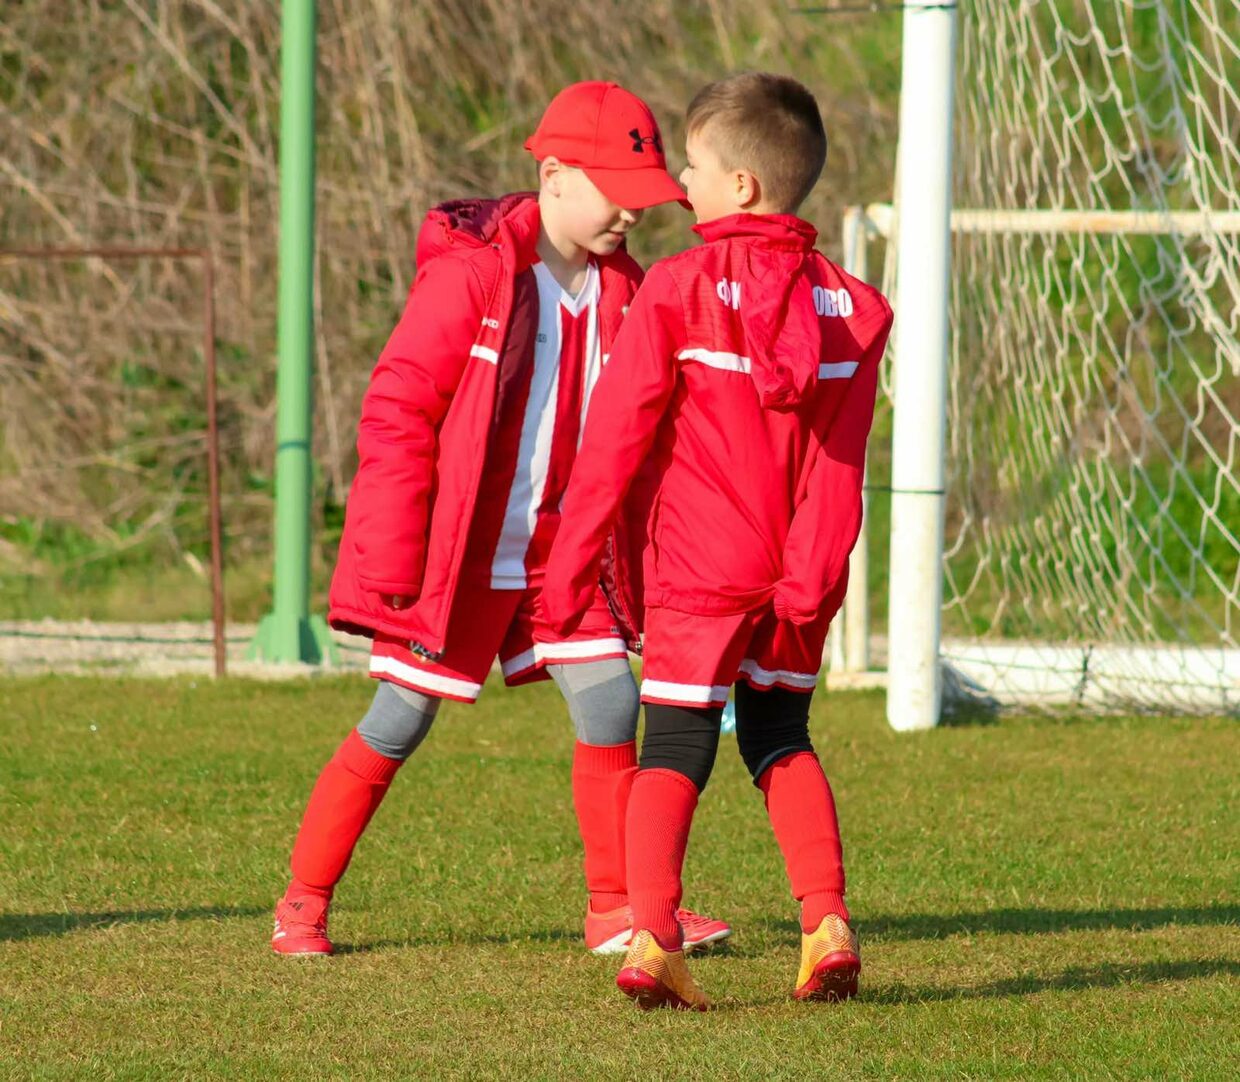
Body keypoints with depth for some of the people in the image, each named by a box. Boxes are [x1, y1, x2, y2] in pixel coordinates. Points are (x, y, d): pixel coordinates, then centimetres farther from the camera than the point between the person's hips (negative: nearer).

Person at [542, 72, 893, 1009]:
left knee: (674, 748, 2)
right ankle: (827, 922, 6)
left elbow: (617, 438, -7)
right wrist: (812, 576, -5)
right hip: (794, 574, 4)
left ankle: (652, 935, -14)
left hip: (697, 570, -4)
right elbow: (839, 462, -2)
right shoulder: (846, 305, 4)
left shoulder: (678, 292, -8)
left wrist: (571, 564, -3)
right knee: (781, 740, 19)